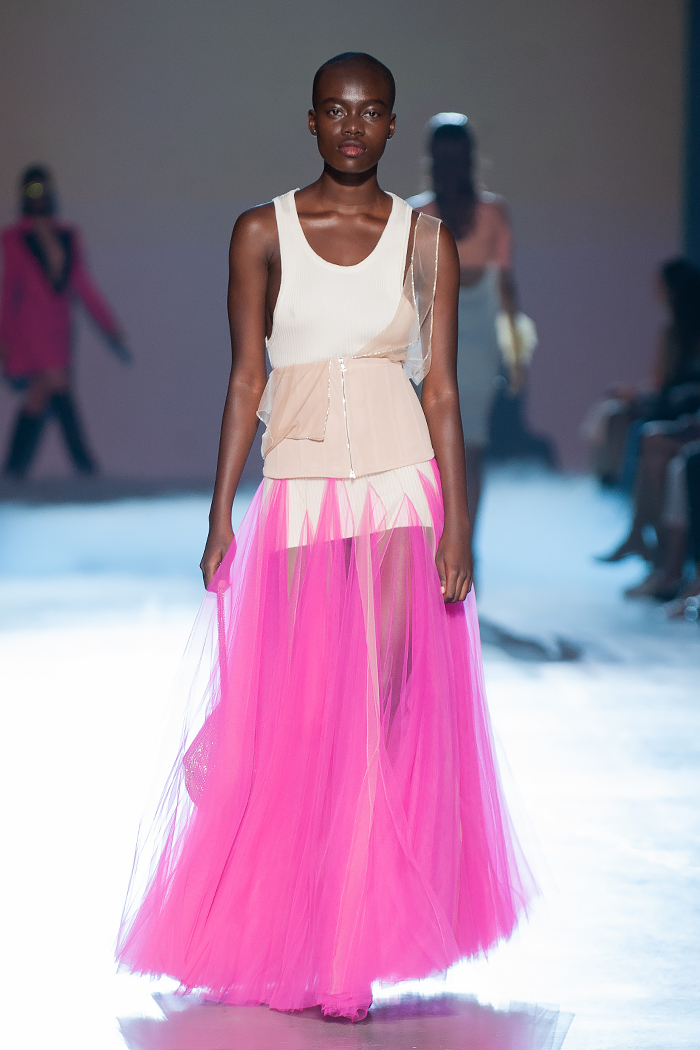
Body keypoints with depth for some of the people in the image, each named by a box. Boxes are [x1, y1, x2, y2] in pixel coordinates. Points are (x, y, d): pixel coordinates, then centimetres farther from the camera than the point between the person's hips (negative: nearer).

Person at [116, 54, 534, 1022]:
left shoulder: (425, 239, 4)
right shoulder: (263, 233, 4)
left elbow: (442, 389, 2)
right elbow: (246, 379, 5)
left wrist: (458, 524, -5)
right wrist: (220, 514, 1)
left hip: (399, 489, -1)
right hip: (295, 489, 1)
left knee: (388, 709, -8)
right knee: (296, 715, 2)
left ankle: (356, 949, -1)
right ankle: (294, 948, 16)